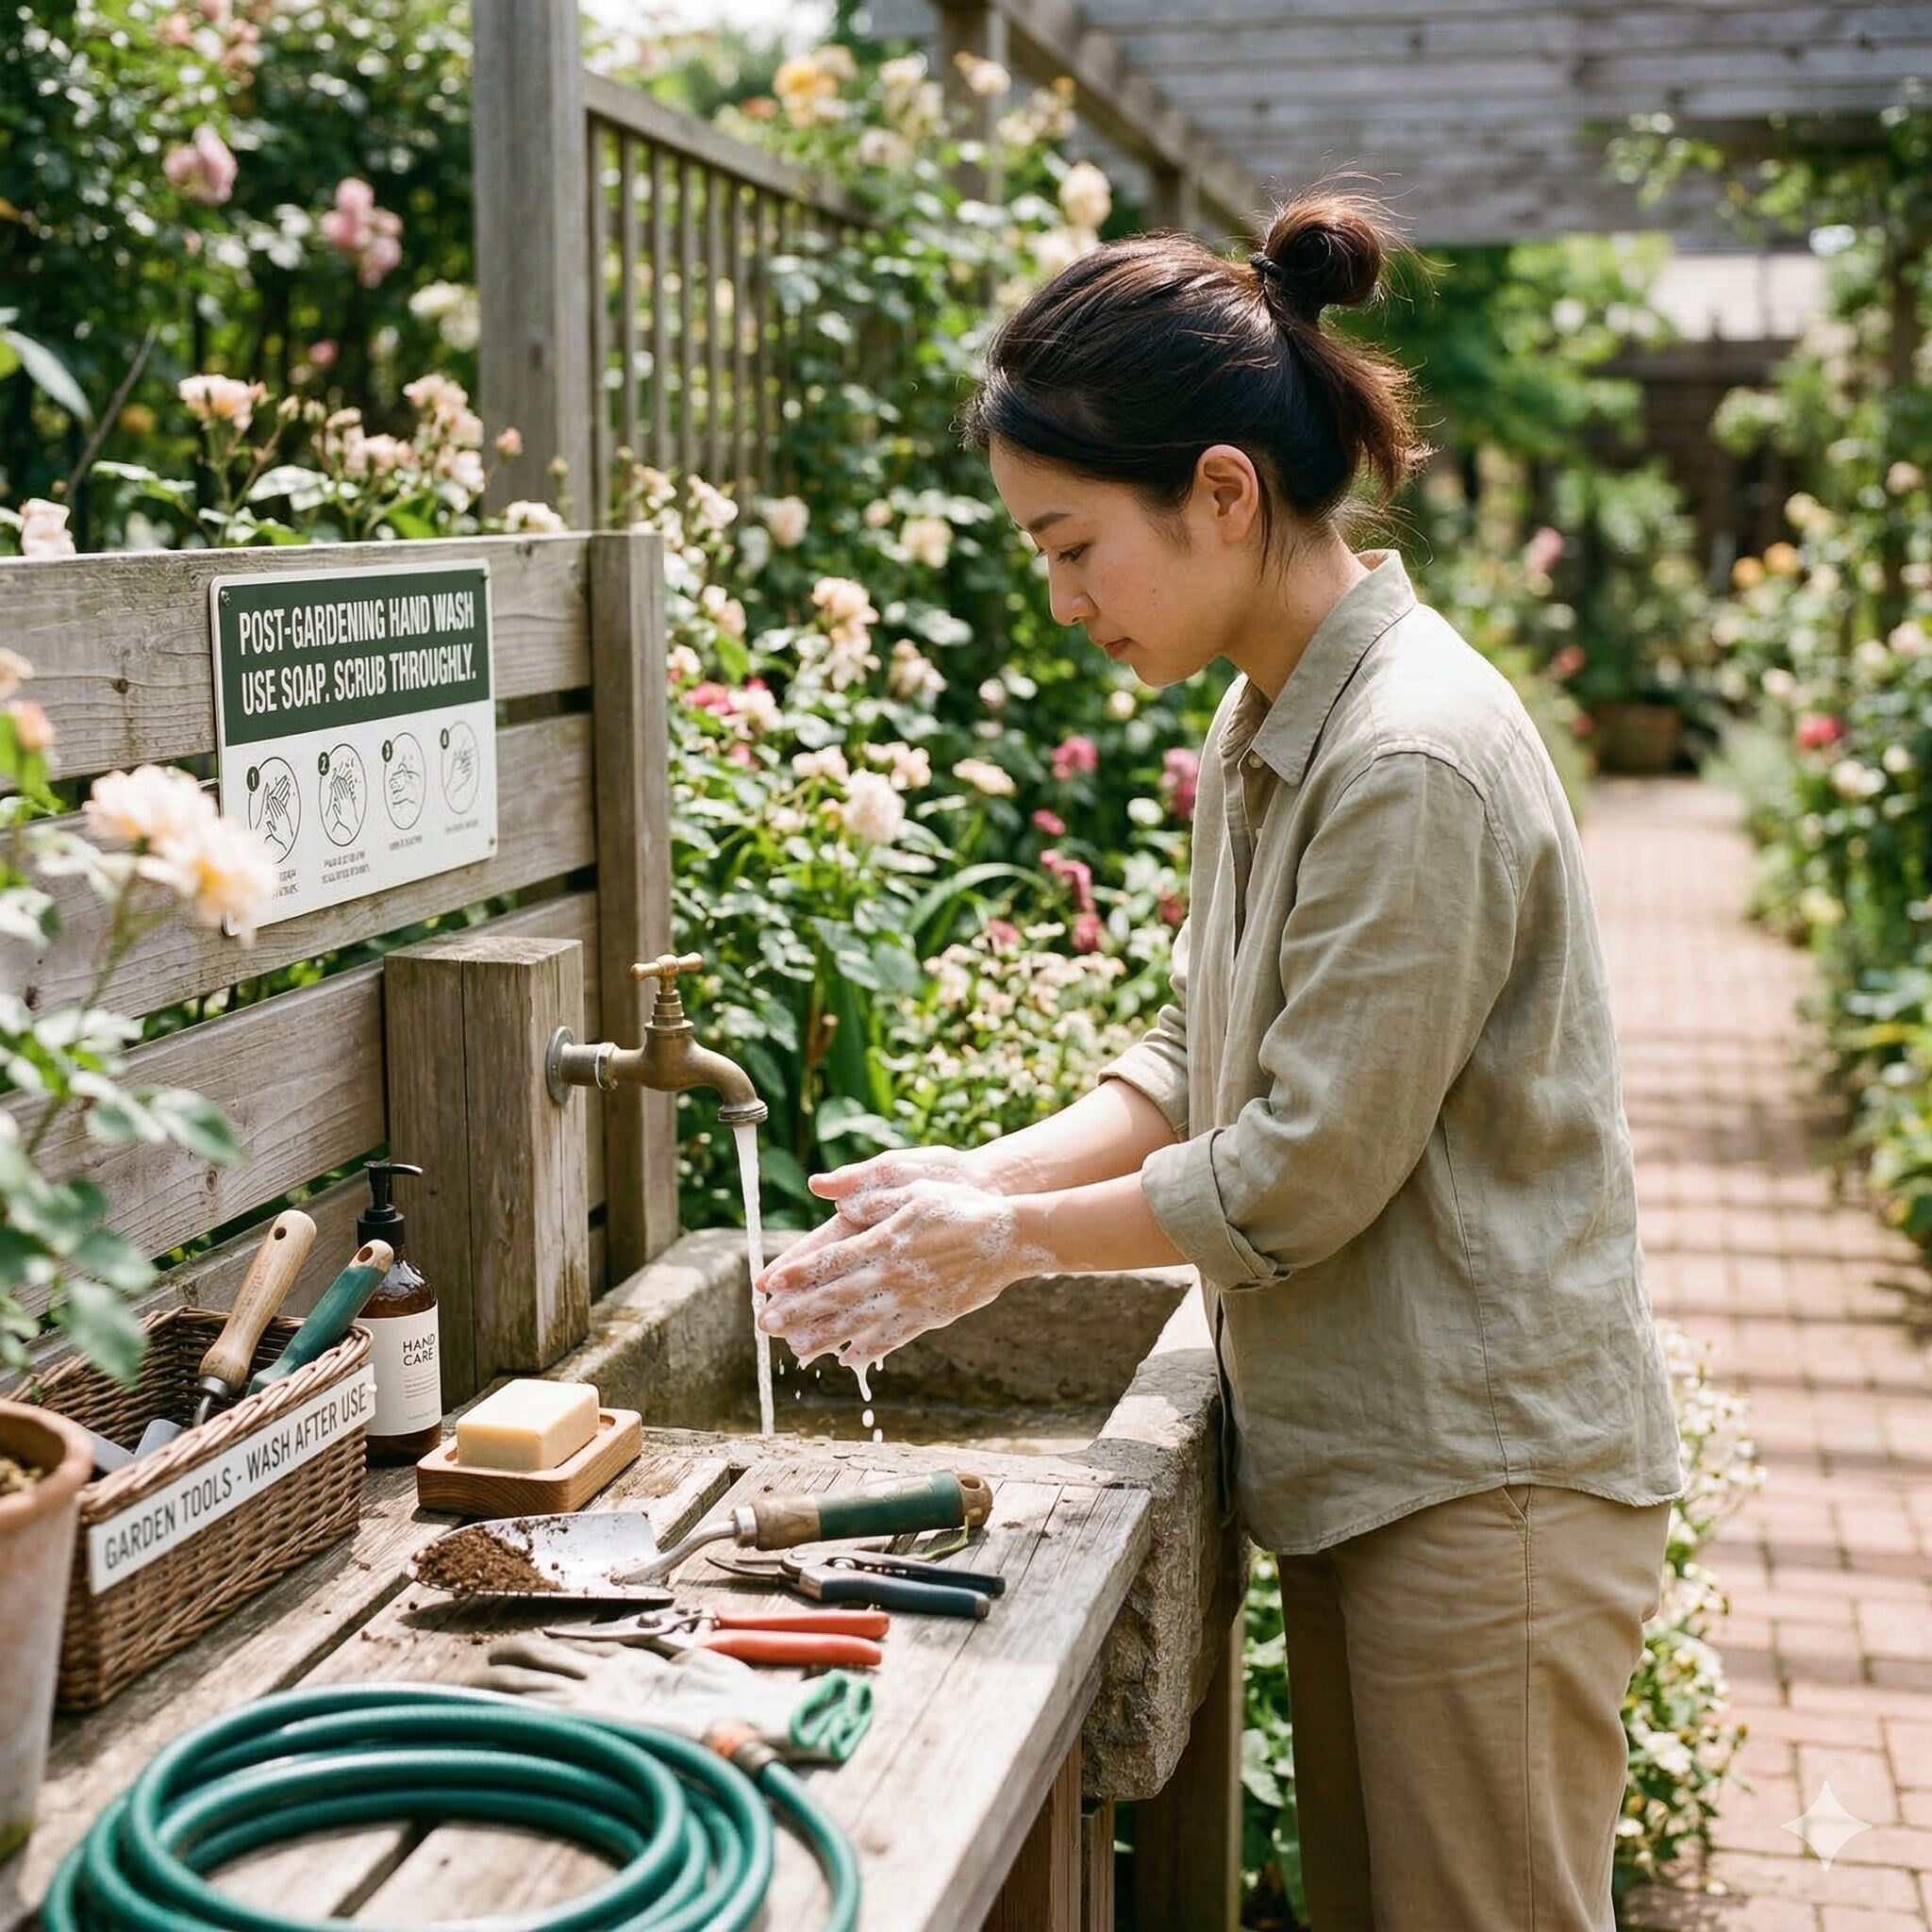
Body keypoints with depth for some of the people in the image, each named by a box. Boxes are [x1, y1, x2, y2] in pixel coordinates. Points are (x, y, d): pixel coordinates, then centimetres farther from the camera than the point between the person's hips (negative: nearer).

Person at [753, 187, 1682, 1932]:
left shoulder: (1414, 762, -23)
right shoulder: (1264, 727, 7)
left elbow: (1301, 1177, -21)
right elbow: (1202, 1059, 12)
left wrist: (1014, 1241, -9)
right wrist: (983, 1176, -2)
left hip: (1485, 1478, -9)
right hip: (1363, 1459, 9)